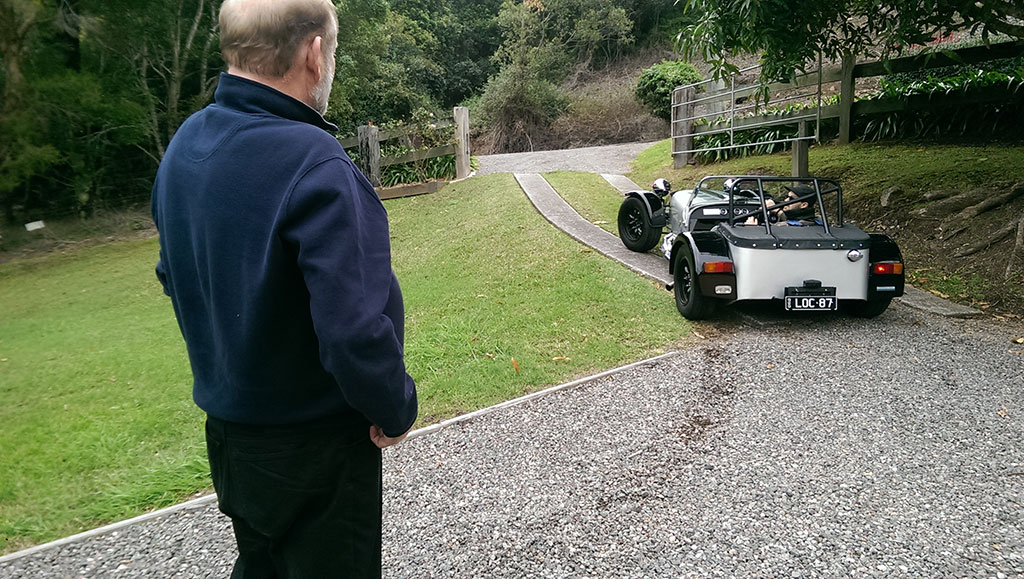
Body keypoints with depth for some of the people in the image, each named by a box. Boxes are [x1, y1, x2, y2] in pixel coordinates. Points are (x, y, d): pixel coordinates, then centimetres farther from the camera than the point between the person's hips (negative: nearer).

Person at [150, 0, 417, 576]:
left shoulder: (184, 145, 0)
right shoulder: (316, 165, -28)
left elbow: (177, 276, 11)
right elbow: (355, 330, -32)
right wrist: (396, 410, -14)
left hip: (226, 426, 8)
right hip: (313, 446, -7)